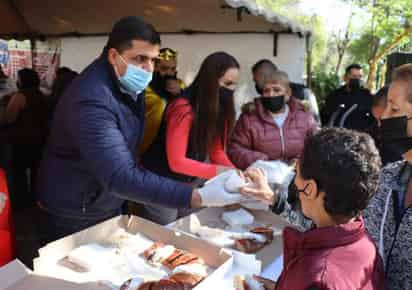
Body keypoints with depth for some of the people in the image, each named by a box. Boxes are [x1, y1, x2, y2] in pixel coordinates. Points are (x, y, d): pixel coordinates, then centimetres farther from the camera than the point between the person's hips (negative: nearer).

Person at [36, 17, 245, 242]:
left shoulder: (129, 82, -3)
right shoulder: (92, 100, -32)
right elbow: (120, 178, -40)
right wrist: (199, 197, -44)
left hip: (109, 207, 8)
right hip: (73, 218, -8)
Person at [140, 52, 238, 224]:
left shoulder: (220, 109, -3)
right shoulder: (184, 109, -27)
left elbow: (216, 151, -3)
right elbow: (176, 162, -25)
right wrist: (218, 171, -30)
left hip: (190, 180, 7)